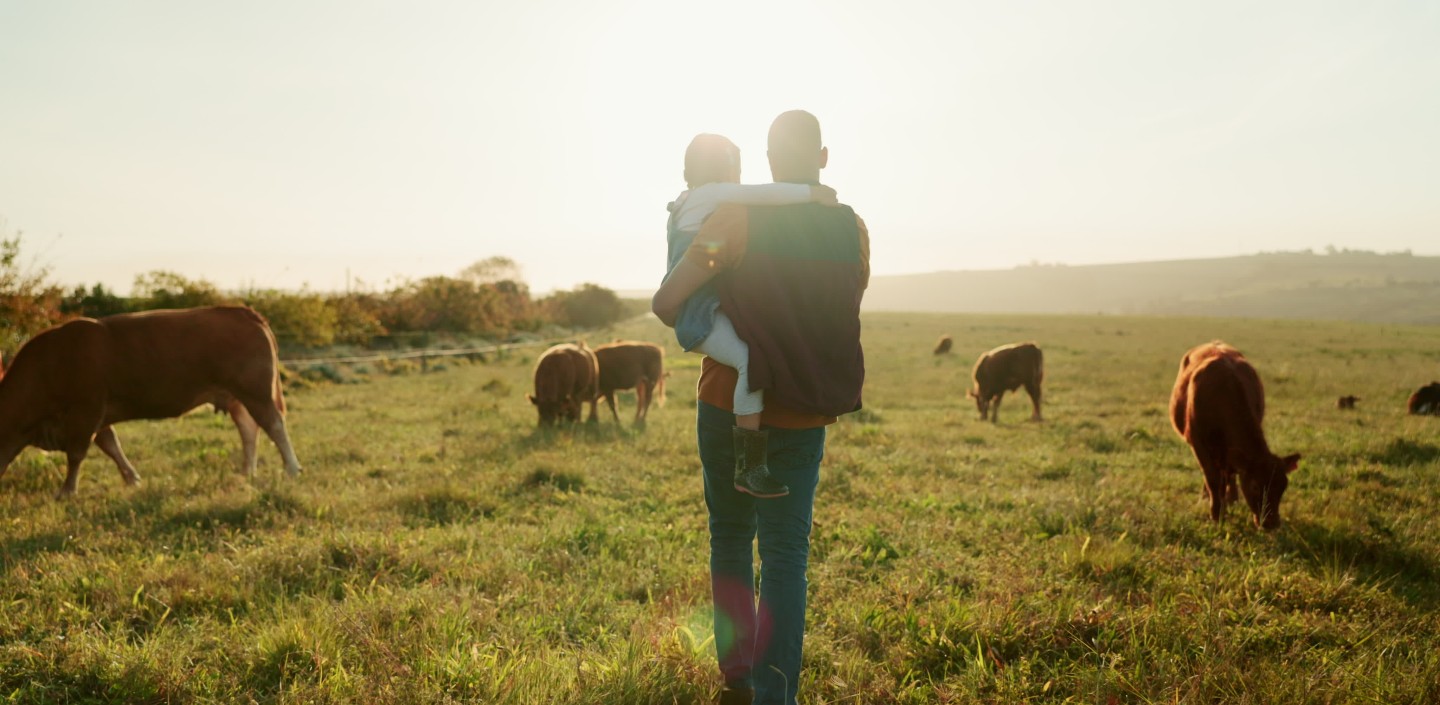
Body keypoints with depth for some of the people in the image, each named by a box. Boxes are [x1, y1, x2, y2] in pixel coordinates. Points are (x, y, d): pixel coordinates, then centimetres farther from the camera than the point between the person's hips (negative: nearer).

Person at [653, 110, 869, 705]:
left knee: (731, 539, 16)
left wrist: (691, 324, 7)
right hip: (805, 416, 2)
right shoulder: (853, 231, -1)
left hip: (729, 405, -1)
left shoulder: (738, 219, -12)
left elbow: (666, 304, -14)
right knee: (786, 555, 5)